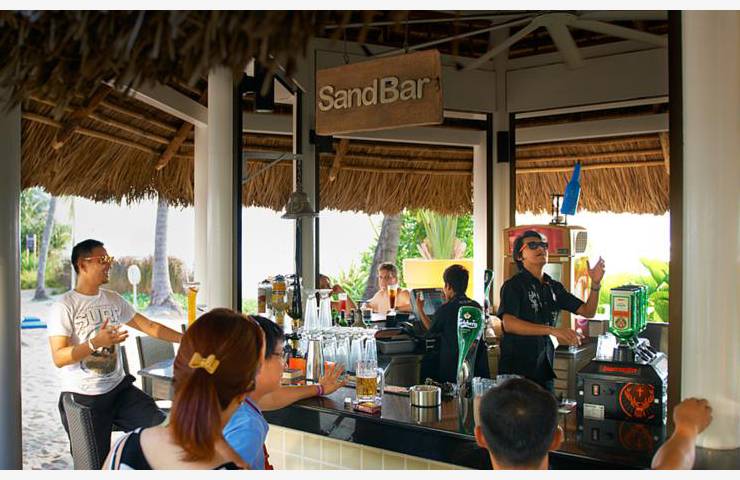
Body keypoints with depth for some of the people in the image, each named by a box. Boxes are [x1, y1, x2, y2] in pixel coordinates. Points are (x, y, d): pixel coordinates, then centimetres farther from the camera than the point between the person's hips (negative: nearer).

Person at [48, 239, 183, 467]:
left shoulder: (114, 299, 7)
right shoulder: (64, 307, -11)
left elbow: (149, 325, 10)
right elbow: (58, 358, -17)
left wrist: (184, 338, 2)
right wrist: (95, 343, -31)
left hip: (119, 388, 5)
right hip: (83, 398, -5)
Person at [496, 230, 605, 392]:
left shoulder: (554, 287, 10)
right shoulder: (513, 285, -10)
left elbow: (587, 311, 12)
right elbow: (509, 324, -25)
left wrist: (595, 284, -6)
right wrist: (553, 330, -32)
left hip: (544, 367, 6)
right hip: (516, 369, -6)